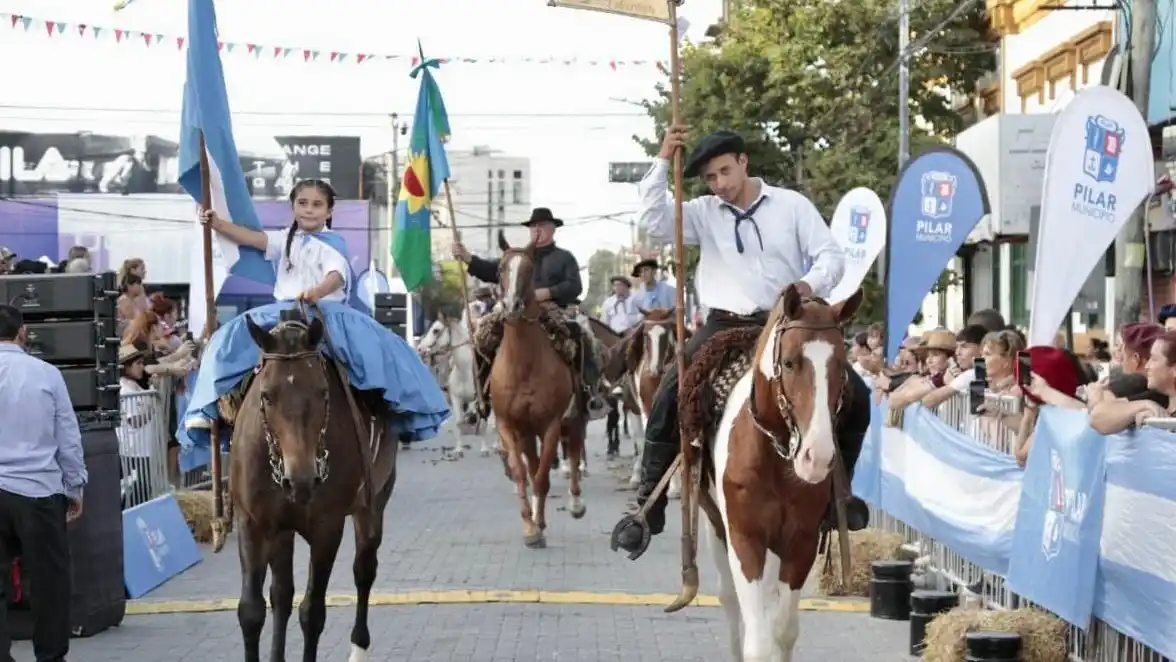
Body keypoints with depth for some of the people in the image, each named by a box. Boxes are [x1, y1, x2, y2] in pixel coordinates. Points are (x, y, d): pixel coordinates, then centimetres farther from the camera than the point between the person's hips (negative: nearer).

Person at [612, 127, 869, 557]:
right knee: (669, 395, -22)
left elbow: (831, 255, 1)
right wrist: (662, 162, -13)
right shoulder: (703, 213, 6)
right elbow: (653, 222, -9)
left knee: (855, 396, -12)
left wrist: (811, 285, -21)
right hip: (725, 327, 0)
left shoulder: (792, 205, 4)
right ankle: (648, 504, -15)